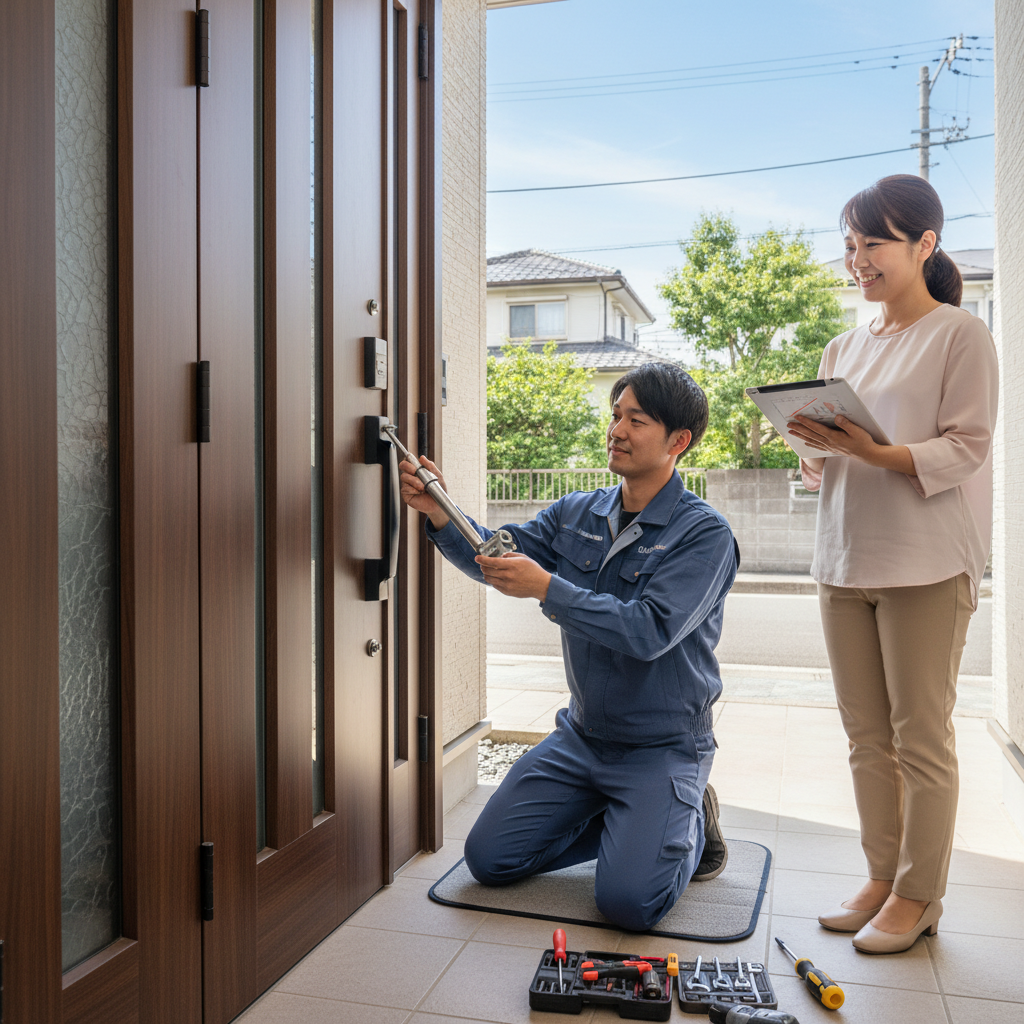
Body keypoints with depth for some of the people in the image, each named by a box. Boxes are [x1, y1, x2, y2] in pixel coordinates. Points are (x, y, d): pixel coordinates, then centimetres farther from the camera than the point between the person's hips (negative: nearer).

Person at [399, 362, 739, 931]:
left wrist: (547, 588, -31)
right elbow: (498, 554, -5)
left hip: (663, 746, -5)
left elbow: (649, 631, -26)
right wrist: (440, 513, -23)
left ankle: (690, 825, 12)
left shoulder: (705, 534, -16)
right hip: (582, 735, 6)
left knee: (629, 902, -20)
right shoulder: (576, 514, 3)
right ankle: (620, 825, 20)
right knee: (490, 858, 1)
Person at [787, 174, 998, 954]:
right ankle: (883, 877, 23)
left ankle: (918, 895, 14)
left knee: (921, 737, 0)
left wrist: (874, 451, -23)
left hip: (925, 565, -6)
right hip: (845, 560, 6)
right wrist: (820, 459, -4)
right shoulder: (844, 349, 17)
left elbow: (964, 448, -9)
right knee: (866, 735, 10)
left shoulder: (960, 334, -1)